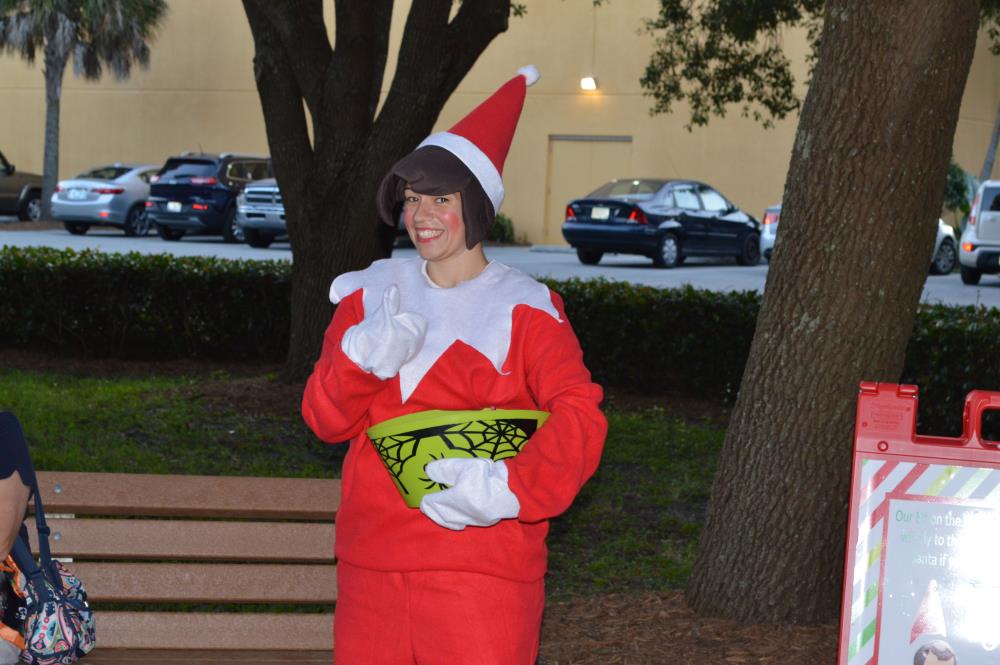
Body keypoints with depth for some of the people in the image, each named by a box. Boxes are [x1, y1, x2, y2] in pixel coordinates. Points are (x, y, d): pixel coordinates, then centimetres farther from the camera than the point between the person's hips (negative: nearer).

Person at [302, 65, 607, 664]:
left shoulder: (522, 308, -4)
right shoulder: (373, 294, 10)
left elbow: (581, 418, -15)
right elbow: (324, 418, 5)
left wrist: (508, 486, -29)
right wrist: (362, 360, -15)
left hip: (480, 565, -4)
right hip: (372, 562, 5)